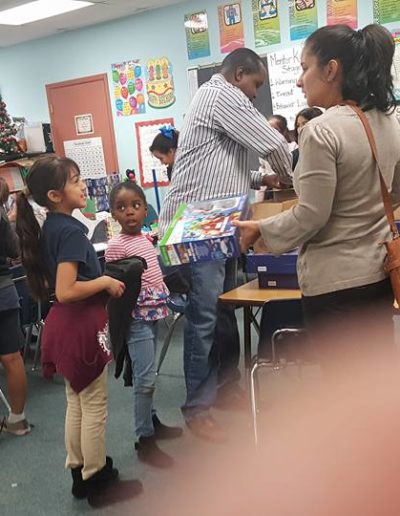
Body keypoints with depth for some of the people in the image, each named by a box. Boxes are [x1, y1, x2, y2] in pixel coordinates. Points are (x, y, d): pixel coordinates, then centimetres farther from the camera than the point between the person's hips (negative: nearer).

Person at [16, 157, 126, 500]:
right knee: (94, 408, 6)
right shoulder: (71, 231, -21)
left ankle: (79, 471, 33)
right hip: (81, 326, -9)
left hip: (63, 324, 9)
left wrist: (97, 277, 13)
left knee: (76, 404, 20)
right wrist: (105, 282, -18)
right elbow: (66, 291, -29)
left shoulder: (50, 228, 7)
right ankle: (95, 479, 20)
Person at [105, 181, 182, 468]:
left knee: (145, 376, 19)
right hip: (136, 318, -8)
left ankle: (151, 422, 33)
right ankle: (145, 441, 4)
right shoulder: (116, 246, -16)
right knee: (145, 378, -6)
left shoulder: (145, 239, 8)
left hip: (152, 314, 8)